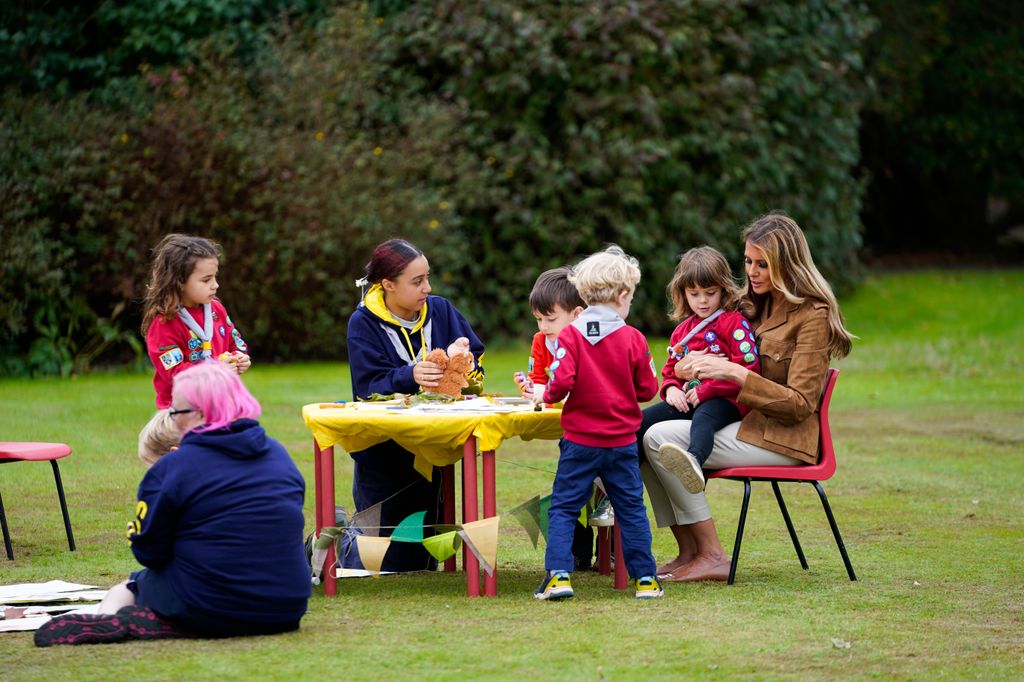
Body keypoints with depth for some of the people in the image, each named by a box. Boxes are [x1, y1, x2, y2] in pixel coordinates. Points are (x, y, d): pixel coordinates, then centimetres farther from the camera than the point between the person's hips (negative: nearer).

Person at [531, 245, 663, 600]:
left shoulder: (570, 335, -9)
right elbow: (647, 389, 1)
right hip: (622, 442, 1)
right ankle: (645, 578, 12)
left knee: (563, 507, 5)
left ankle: (558, 575, -6)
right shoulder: (633, 339, -4)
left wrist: (545, 395, 4)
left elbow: (562, 381, -17)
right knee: (631, 508, 10)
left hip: (580, 441, -1)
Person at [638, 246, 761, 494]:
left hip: (725, 400, -8)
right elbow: (671, 369, 30)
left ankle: (694, 460, -74)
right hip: (687, 401, 8)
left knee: (703, 417, -42)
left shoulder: (734, 322, -1)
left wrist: (706, 390, -15)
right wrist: (671, 389, 3)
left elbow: (749, 367, -12)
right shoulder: (682, 330, 23)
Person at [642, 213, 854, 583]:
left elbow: (799, 404, -18)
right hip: (748, 425, 9)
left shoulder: (813, 315, -12)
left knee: (661, 438, -21)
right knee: (646, 437, -5)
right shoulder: (760, 304, 14)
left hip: (782, 440, -9)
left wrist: (733, 372, -25)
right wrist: (702, 364, -1)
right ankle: (688, 552, -8)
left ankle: (712, 556, -16)